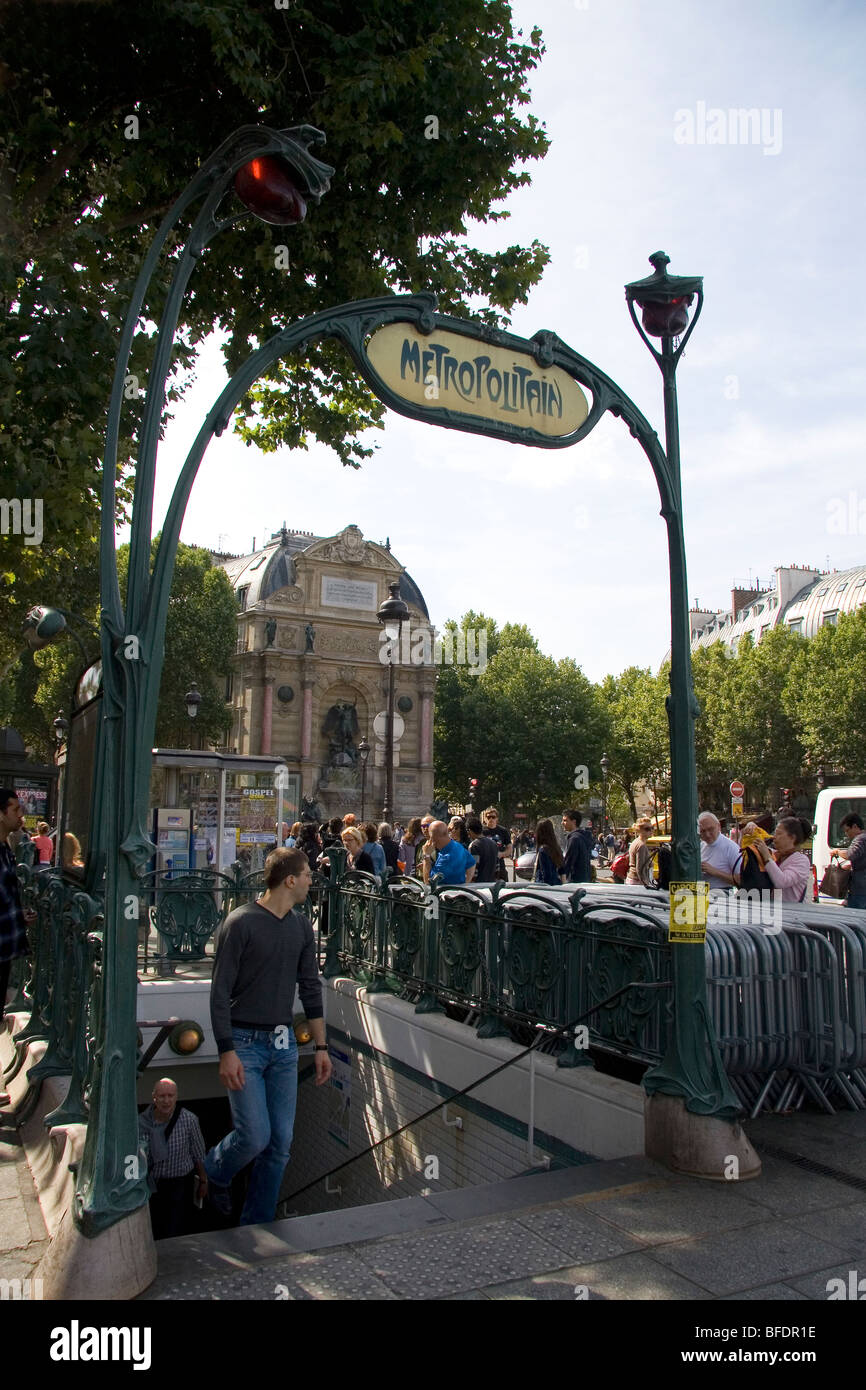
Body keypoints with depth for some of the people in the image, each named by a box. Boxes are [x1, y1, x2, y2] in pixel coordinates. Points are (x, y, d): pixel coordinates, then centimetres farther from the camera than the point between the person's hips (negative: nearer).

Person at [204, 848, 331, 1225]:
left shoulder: (301, 926, 7)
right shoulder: (241, 922, -12)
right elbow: (220, 992, -12)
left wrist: (321, 1046, 11)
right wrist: (226, 1051, -17)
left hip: (284, 1043, 6)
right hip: (245, 1042, -6)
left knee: (281, 1142, 5)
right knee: (255, 1136, -9)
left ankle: (257, 1224, 22)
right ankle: (215, 1172, 24)